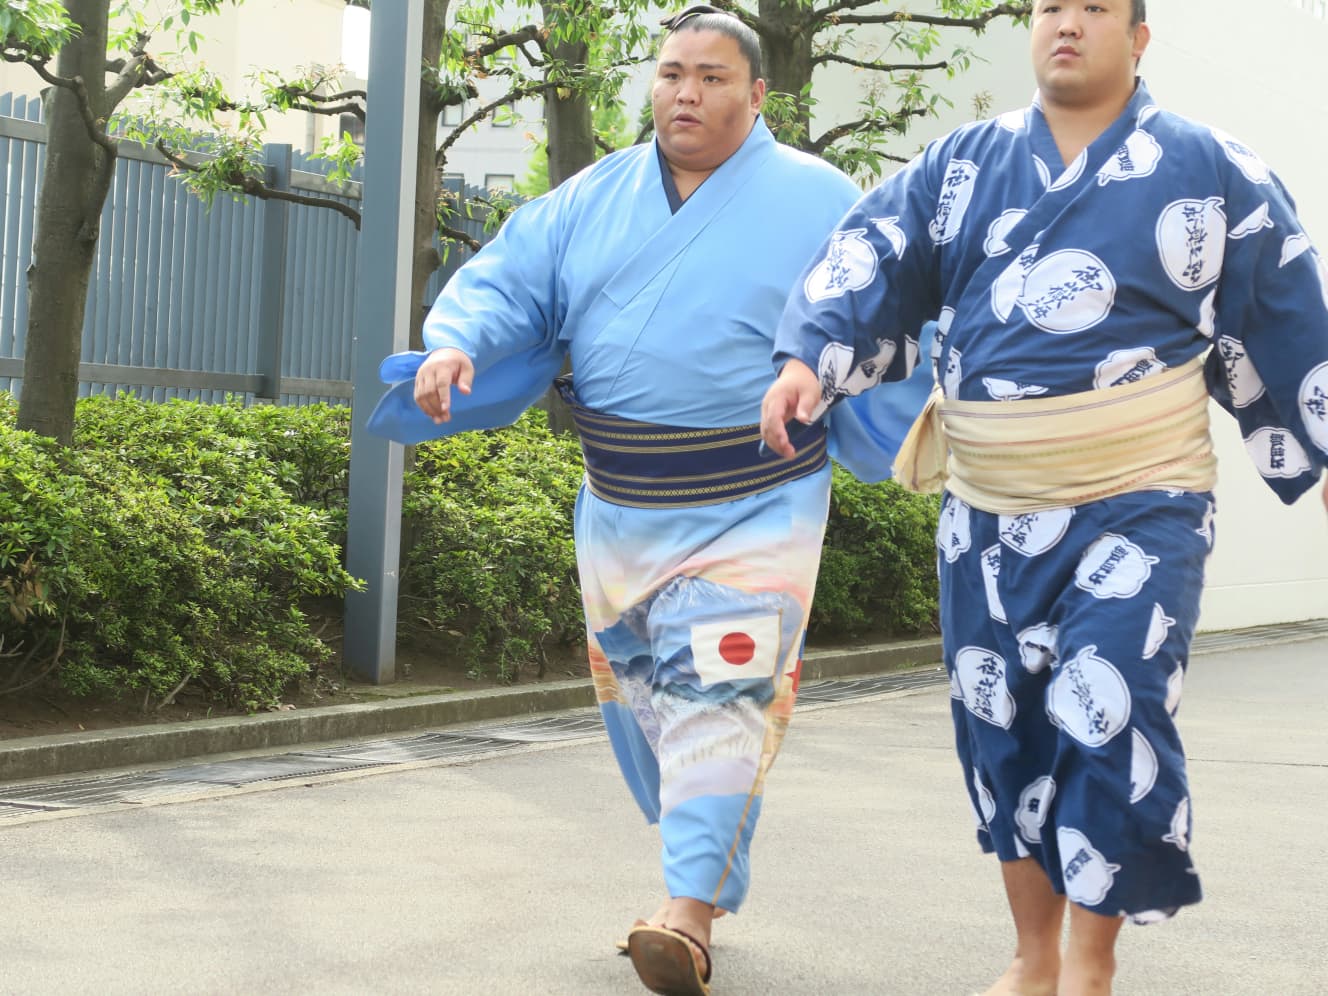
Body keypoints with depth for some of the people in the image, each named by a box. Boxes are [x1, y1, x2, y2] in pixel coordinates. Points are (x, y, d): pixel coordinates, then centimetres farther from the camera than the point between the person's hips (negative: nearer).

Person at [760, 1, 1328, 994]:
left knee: (1110, 725, -14)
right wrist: (808, 358, -19)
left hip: (1138, 510, -4)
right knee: (1002, 727, 10)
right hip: (988, 516, 4)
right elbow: (870, 257, -2)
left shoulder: (1211, 172, 0)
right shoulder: (961, 164, 8)